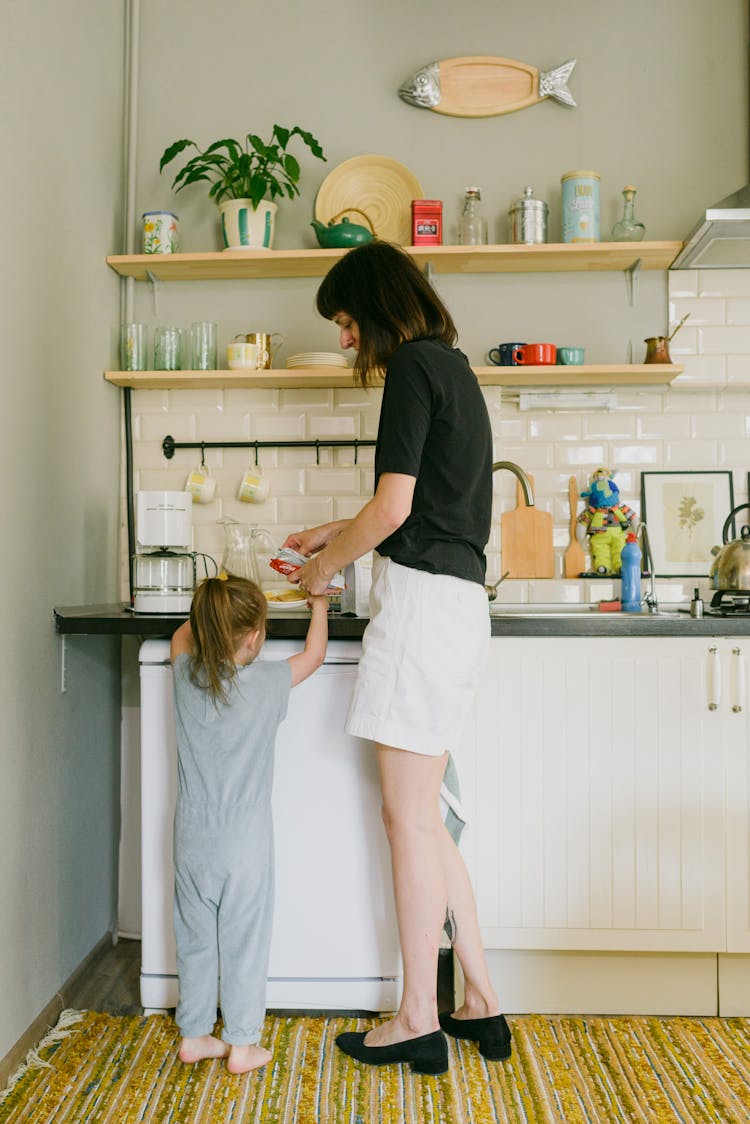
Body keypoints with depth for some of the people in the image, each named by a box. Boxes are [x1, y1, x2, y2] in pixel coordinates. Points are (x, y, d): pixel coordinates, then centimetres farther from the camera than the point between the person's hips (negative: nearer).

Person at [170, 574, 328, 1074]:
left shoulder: (186, 675, -6)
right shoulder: (267, 682, -15)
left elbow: (182, 635, 17)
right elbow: (314, 653, 3)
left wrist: (215, 609, 24)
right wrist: (319, 602, 16)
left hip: (192, 837, 4)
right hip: (244, 842, -4)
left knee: (195, 938, 17)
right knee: (245, 941, 10)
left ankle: (195, 1035, 30)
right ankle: (242, 1045, 21)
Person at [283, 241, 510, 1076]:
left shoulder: (412, 365, -7)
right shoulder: (452, 367, 22)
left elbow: (393, 508, -15)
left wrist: (326, 567, 1)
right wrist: (336, 533, 27)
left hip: (423, 597, -10)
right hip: (456, 599, 10)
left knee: (408, 819, 0)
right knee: (422, 818, 14)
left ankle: (419, 1021, 15)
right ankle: (481, 1004, 24)